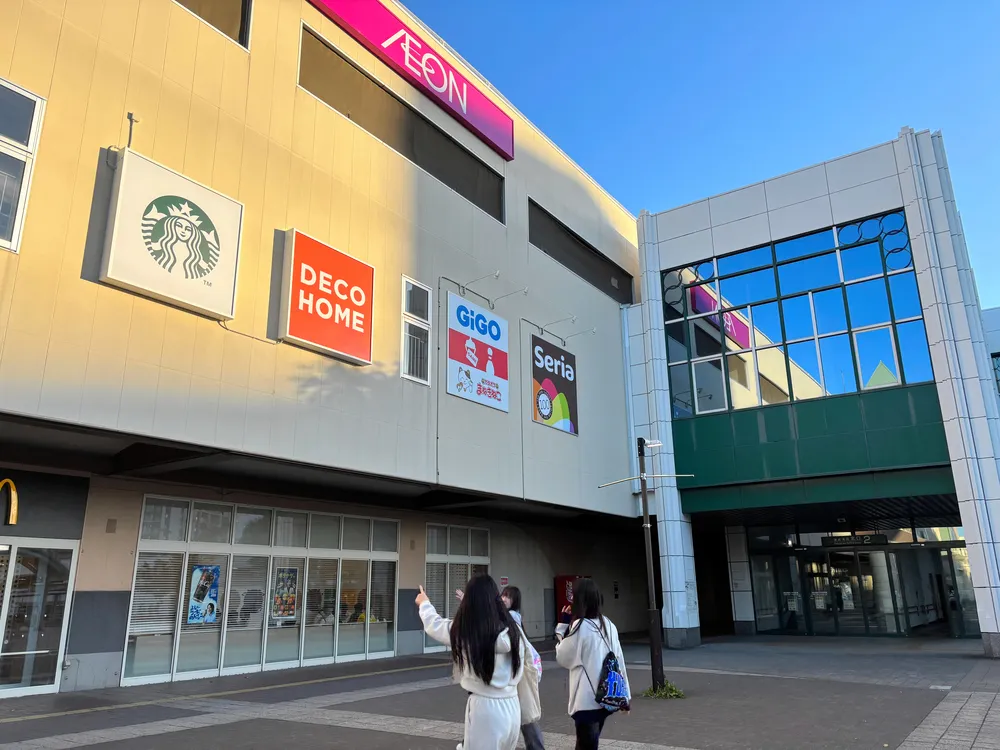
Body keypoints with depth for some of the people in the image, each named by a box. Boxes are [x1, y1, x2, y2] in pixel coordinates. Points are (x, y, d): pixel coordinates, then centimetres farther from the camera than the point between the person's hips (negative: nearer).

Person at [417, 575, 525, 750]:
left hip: (485, 708, -5)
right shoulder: (511, 630, -3)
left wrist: (424, 603, 31)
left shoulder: (462, 630, -12)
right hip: (512, 706, 5)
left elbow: (434, 624, 9)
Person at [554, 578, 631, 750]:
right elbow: (619, 660, 9)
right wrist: (624, 695, 16)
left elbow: (563, 658, -3)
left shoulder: (579, 626, -15)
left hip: (587, 700, -7)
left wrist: (563, 625, 2)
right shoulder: (608, 625, 5)